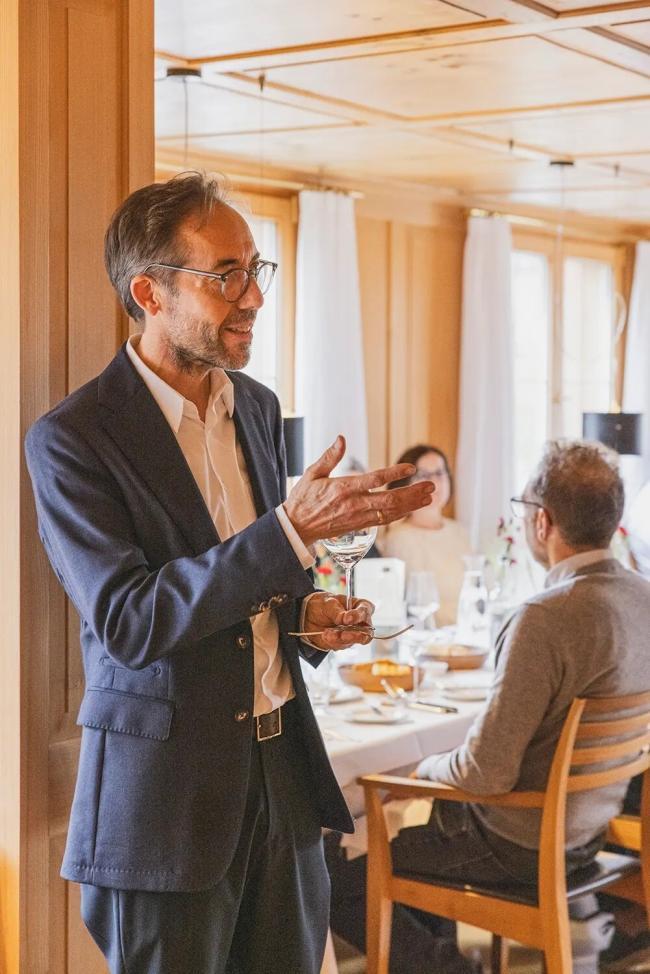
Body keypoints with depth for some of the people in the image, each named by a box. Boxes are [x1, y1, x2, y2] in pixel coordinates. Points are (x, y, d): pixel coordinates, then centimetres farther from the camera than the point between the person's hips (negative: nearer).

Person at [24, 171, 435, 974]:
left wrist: (303, 612, -2)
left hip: (285, 766, 6)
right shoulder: (70, 439, -13)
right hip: (165, 793, -6)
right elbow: (126, 623, -22)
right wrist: (293, 530, -28)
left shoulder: (257, 405, 8)